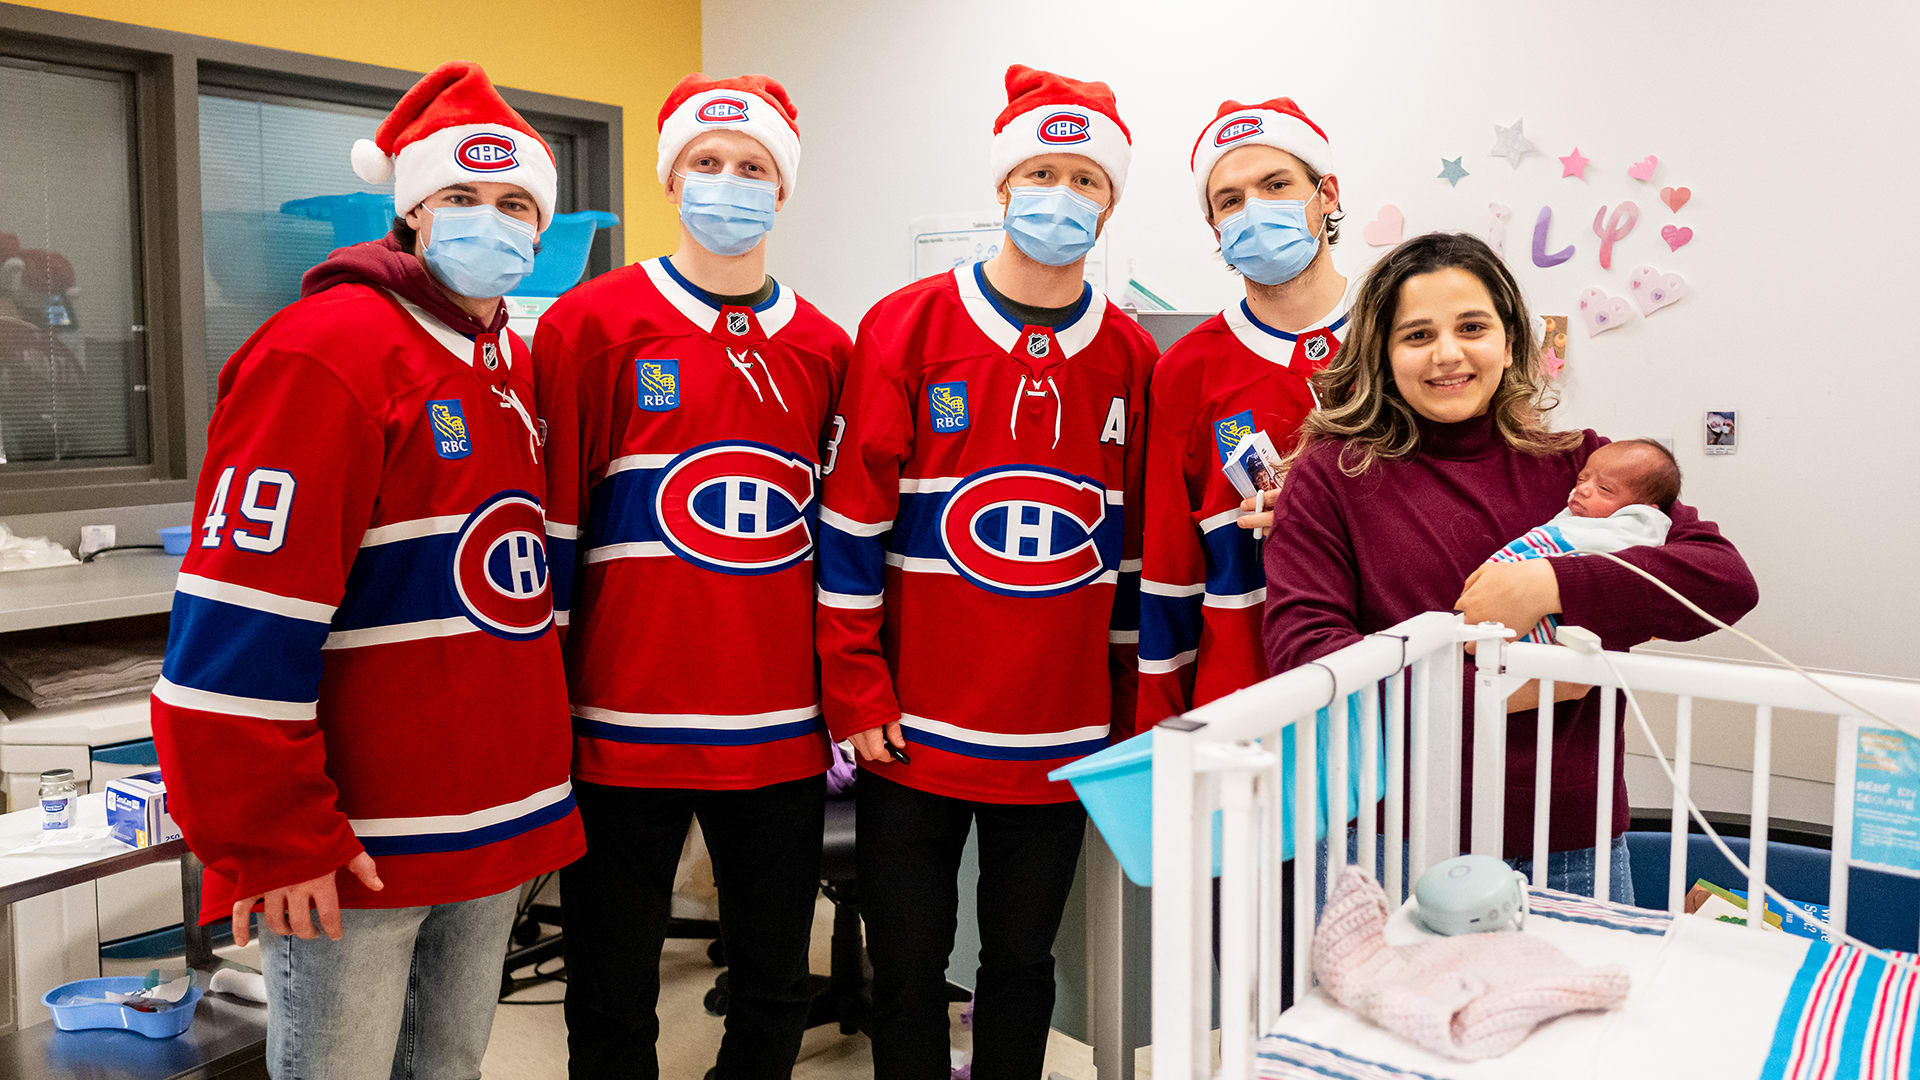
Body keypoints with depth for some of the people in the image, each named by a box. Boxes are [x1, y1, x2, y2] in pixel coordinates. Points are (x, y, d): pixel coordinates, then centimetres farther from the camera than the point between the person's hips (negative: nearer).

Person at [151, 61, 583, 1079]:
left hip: (496, 828, 8)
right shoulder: (323, 355, -14)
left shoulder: (512, 362, 11)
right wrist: (272, 841, -19)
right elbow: (241, 626, -20)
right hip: (356, 845, -7)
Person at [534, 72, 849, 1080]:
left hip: (783, 730, 3)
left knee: (776, 991, 15)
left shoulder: (825, 349, 8)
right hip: (624, 727, -3)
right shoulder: (591, 324, -2)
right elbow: (547, 525, -3)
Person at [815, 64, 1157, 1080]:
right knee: (908, 965, 10)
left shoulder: (1130, 357, 4)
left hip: (1063, 736, 2)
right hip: (914, 726, -2)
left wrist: (1136, 709, 8)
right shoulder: (906, 327, -4)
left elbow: (1138, 549, 9)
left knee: (1022, 958, 16)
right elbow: (851, 520, -5)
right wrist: (856, 692, -8)